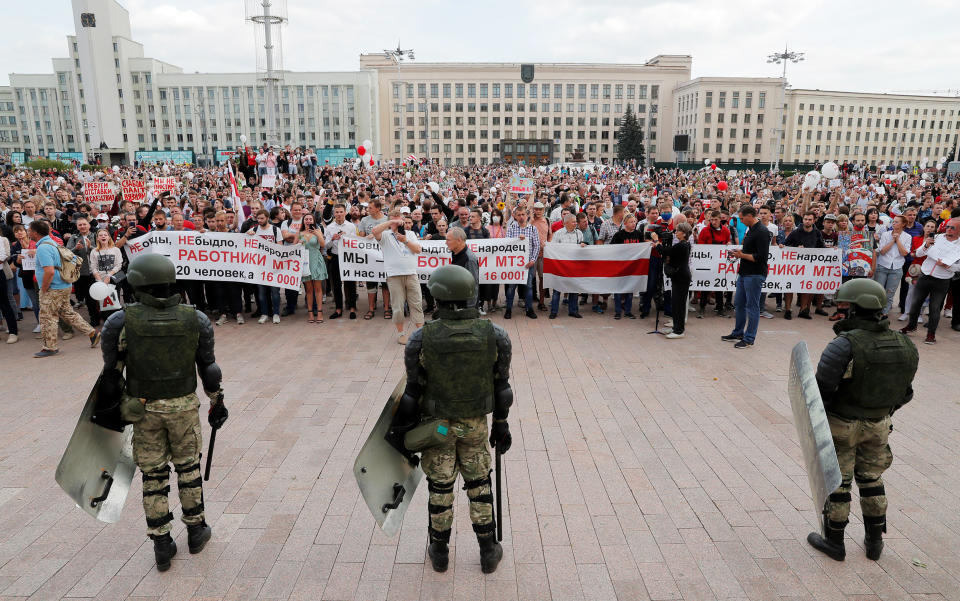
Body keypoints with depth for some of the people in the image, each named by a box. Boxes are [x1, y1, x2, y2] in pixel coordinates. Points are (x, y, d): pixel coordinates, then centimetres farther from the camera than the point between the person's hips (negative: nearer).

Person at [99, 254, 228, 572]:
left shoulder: (120, 322, -15)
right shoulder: (196, 320, -11)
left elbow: (110, 370, -7)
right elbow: (209, 367, -3)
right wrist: (217, 403, 10)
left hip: (143, 409, 0)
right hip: (184, 406, 1)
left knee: (153, 474, 12)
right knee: (188, 467, 18)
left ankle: (162, 546, 19)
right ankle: (196, 531, 29)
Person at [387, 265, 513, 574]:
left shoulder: (422, 339, -24)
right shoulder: (495, 334, -20)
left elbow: (413, 390, -14)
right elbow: (500, 385, -9)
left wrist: (399, 429, 2)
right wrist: (501, 425, 6)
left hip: (437, 423, -1)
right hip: (474, 423, 1)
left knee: (440, 486, 18)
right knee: (479, 484, 19)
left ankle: (440, 552, 35)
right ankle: (488, 553, 31)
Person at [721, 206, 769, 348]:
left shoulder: (762, 232, -17)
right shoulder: (749, 230, 14)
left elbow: (761, 257, -22)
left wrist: (742, 255, -14)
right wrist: (739, 253, 8)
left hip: (755, 275, -10)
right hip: (744, 273, 10)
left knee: (752, 306, -1)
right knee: (739, 303, 17)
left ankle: (749, 338, 7)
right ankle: (738, 332, 30)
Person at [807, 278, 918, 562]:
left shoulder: (844, 346, -26)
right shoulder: (904, 345, -5)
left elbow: (822, 390, -23)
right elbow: (904, 393, 5)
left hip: (841, 425, -5)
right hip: (878, 425, 5)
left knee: (837, 482, 10)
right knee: (871, 478, 21)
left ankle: (834, 541, 23)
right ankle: (874, 541, 31)